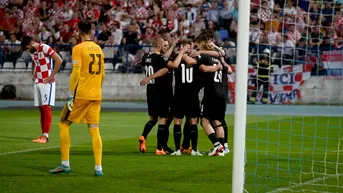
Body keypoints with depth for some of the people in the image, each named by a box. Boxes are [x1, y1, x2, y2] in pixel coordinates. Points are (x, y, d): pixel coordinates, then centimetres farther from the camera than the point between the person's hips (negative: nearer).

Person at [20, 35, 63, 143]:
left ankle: (45, 136, -13)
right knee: (41, 109, 7)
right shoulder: (32, 52, 13)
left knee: (46, 108, -10)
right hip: (37, 82, 8)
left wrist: (51, 76, -15)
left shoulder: (45, 48, -13)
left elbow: (59, 60, -19)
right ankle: (43, 135, 9)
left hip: (47, 83, -8)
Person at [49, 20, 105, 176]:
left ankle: (65, 164, 4)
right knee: (94, 130, 6)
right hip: (96, 96, 5)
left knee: (63, 124, 7)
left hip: (81, 94, -5)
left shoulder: (78, 48, -7)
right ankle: (98, 168, -1)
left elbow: (76, 73, -13)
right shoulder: (98, 48, 12)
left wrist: (71, 96, -10)